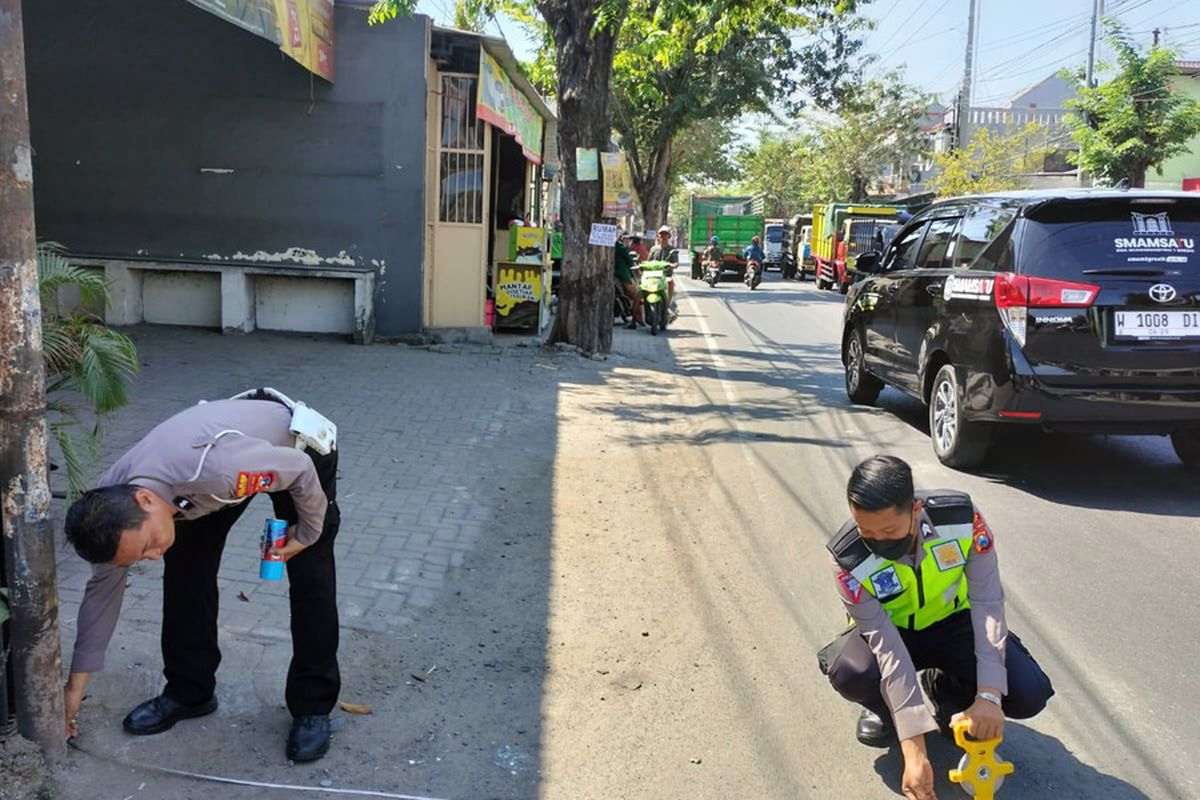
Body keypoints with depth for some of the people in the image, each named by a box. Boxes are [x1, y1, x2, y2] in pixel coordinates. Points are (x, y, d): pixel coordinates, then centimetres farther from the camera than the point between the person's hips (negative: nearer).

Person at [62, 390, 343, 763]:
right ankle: (189, 692, 13)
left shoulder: (216, 469, -45)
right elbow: (103, 588, -7)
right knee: (185, 566, -5)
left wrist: (307, 533, -12)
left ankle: (313, 707, 3)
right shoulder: (110, 505, -22)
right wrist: (75, 683, 0)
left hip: (297, 444, -5)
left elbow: (302, 471, -27)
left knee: (310, 576, -10)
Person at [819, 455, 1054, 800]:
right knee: (852, 673, -36)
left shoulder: (962, 518, -29)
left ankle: (945, 690, 12)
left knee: (1028, 694, -21)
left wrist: (989, 694, -36)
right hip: (888, 631, -2)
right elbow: (889, 650, -34)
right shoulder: (849, 560, -33)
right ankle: (883, 705, 3)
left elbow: (988, 602, -26)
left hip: (952, 623, 2)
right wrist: (914, 753, -36)